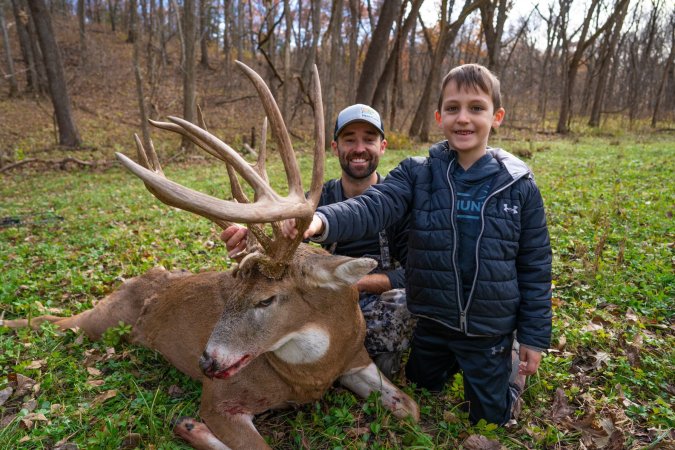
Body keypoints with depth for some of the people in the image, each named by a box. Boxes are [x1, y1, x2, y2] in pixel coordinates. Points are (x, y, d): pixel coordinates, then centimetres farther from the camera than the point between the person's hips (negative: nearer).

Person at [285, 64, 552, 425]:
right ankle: (453, 362, 53)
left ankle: (510, 363, 44)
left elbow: (535, 264, -4)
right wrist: (321, 221, -50)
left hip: (489, 330, -1)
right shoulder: (418, 174, -11)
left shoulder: (519, 185, -10)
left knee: (491, 418, 17)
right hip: (431, 324, 2)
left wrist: (534, 337, 0)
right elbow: (373, 207, -29)